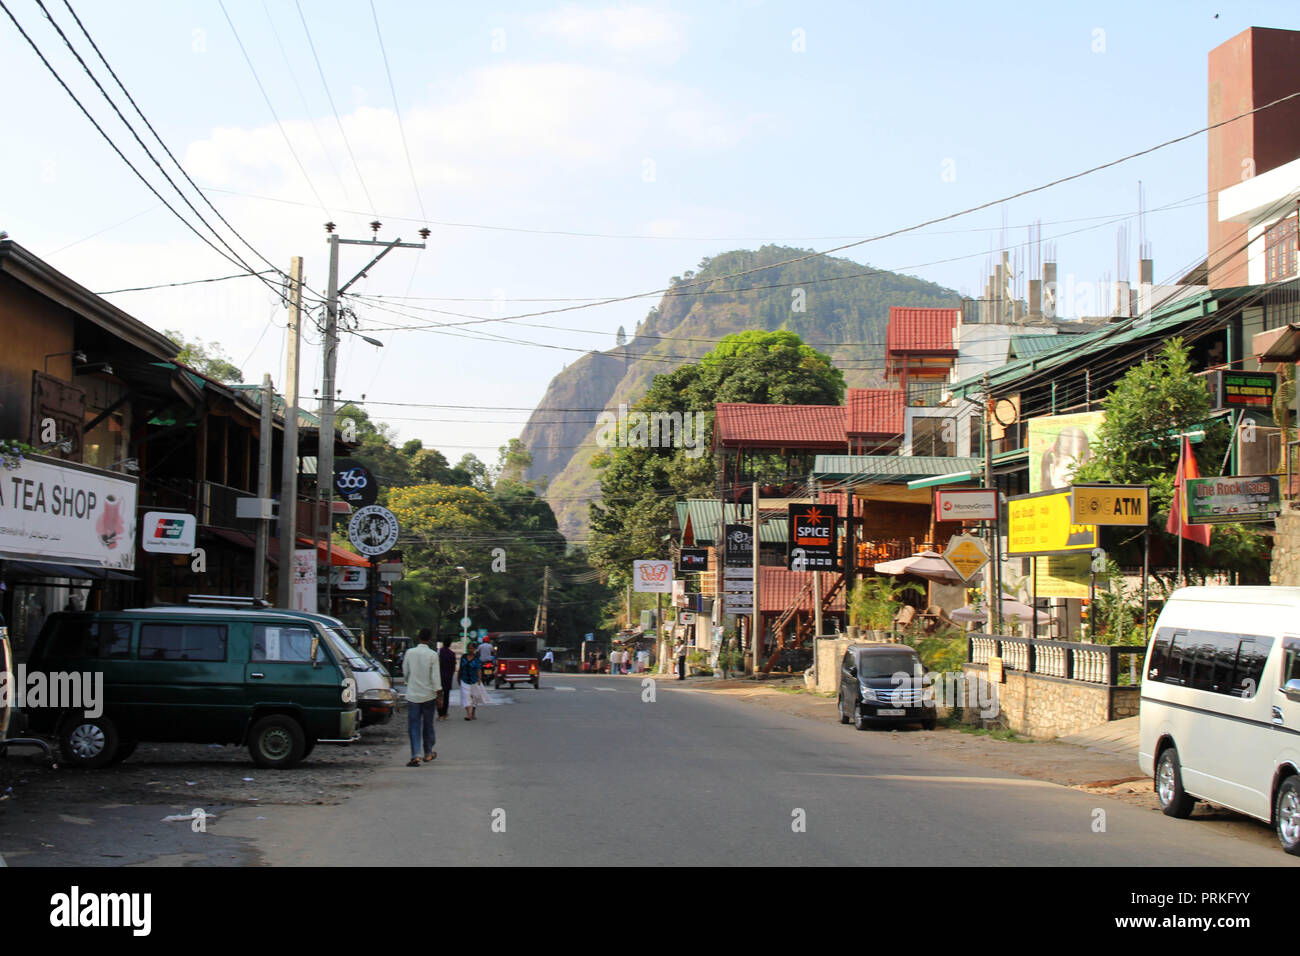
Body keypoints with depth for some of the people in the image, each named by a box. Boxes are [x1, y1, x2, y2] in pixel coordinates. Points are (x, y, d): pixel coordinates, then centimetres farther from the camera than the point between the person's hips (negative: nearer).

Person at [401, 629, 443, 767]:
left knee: (414, 726, 1)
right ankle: (428, 753, 26)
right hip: (428, 694, -1)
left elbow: (405, 672, 9)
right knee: (428, 725, 14)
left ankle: (416, 755, -12)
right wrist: (439, 694, -4)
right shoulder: (433, 654, -10)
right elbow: (436, 676, -10)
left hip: (412, 694, 1)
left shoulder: (409, 652, -2)